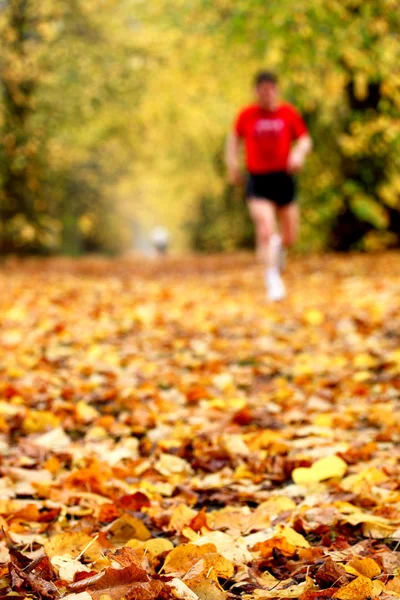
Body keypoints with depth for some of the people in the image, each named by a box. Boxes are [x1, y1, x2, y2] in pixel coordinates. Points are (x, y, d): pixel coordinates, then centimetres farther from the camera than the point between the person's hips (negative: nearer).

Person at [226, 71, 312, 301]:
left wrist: (299, 154, -17)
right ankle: (273, 279, -13)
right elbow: (235, 138, 19)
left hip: (284, 179, 1)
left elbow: (305, 139, 5)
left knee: (290, 237, 8)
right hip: (258, 180, -1)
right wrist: (233, 163, 7)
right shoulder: (247, 115, 3)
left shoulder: (289, 113, 1)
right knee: (266, 230, -19)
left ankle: (279, 247, 45)